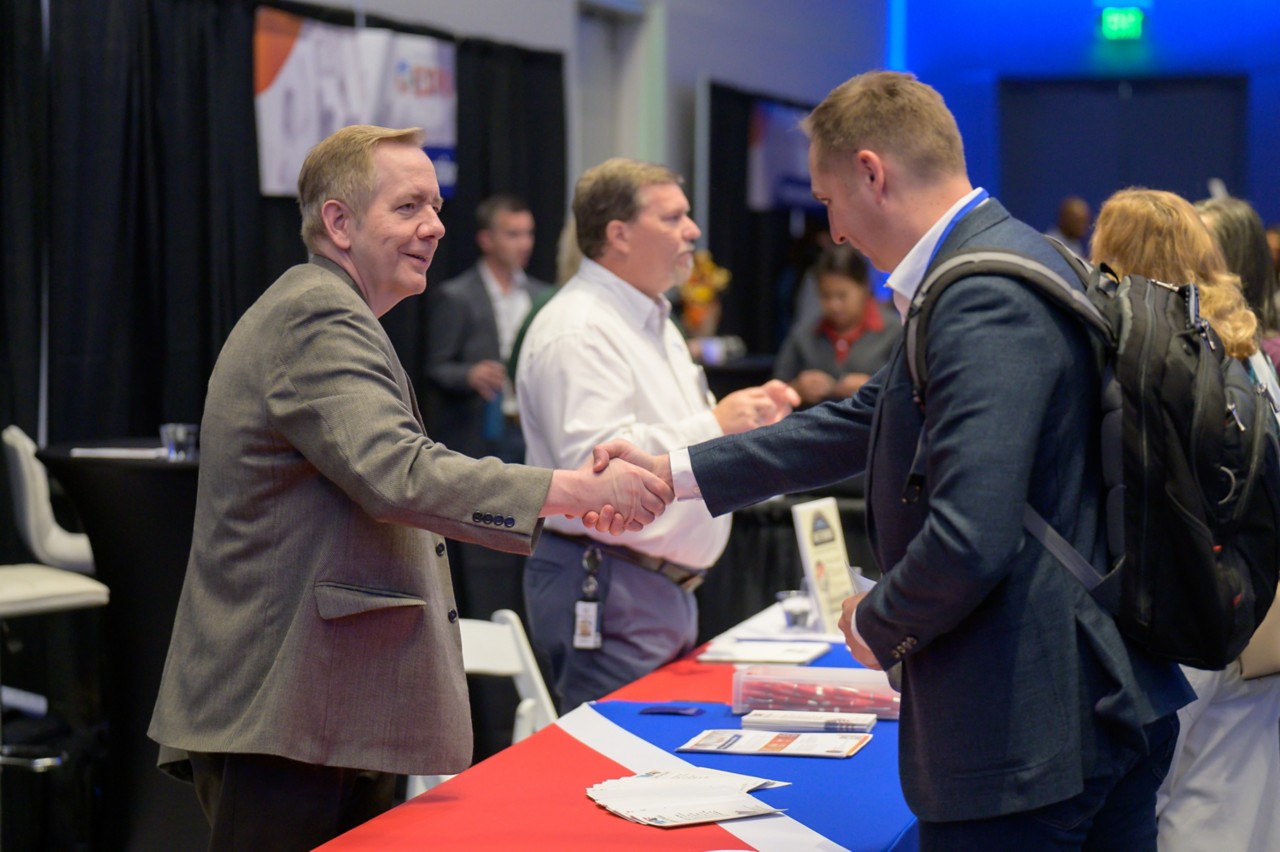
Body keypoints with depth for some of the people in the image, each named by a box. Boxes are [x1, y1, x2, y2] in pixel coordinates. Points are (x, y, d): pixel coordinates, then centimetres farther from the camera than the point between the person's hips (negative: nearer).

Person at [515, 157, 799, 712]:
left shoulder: (654, 325, 20)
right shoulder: (576, 331, -14)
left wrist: (751, 421, 11)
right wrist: (714, 426, -21)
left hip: (668, 587, 10)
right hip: (607, 592, -10)